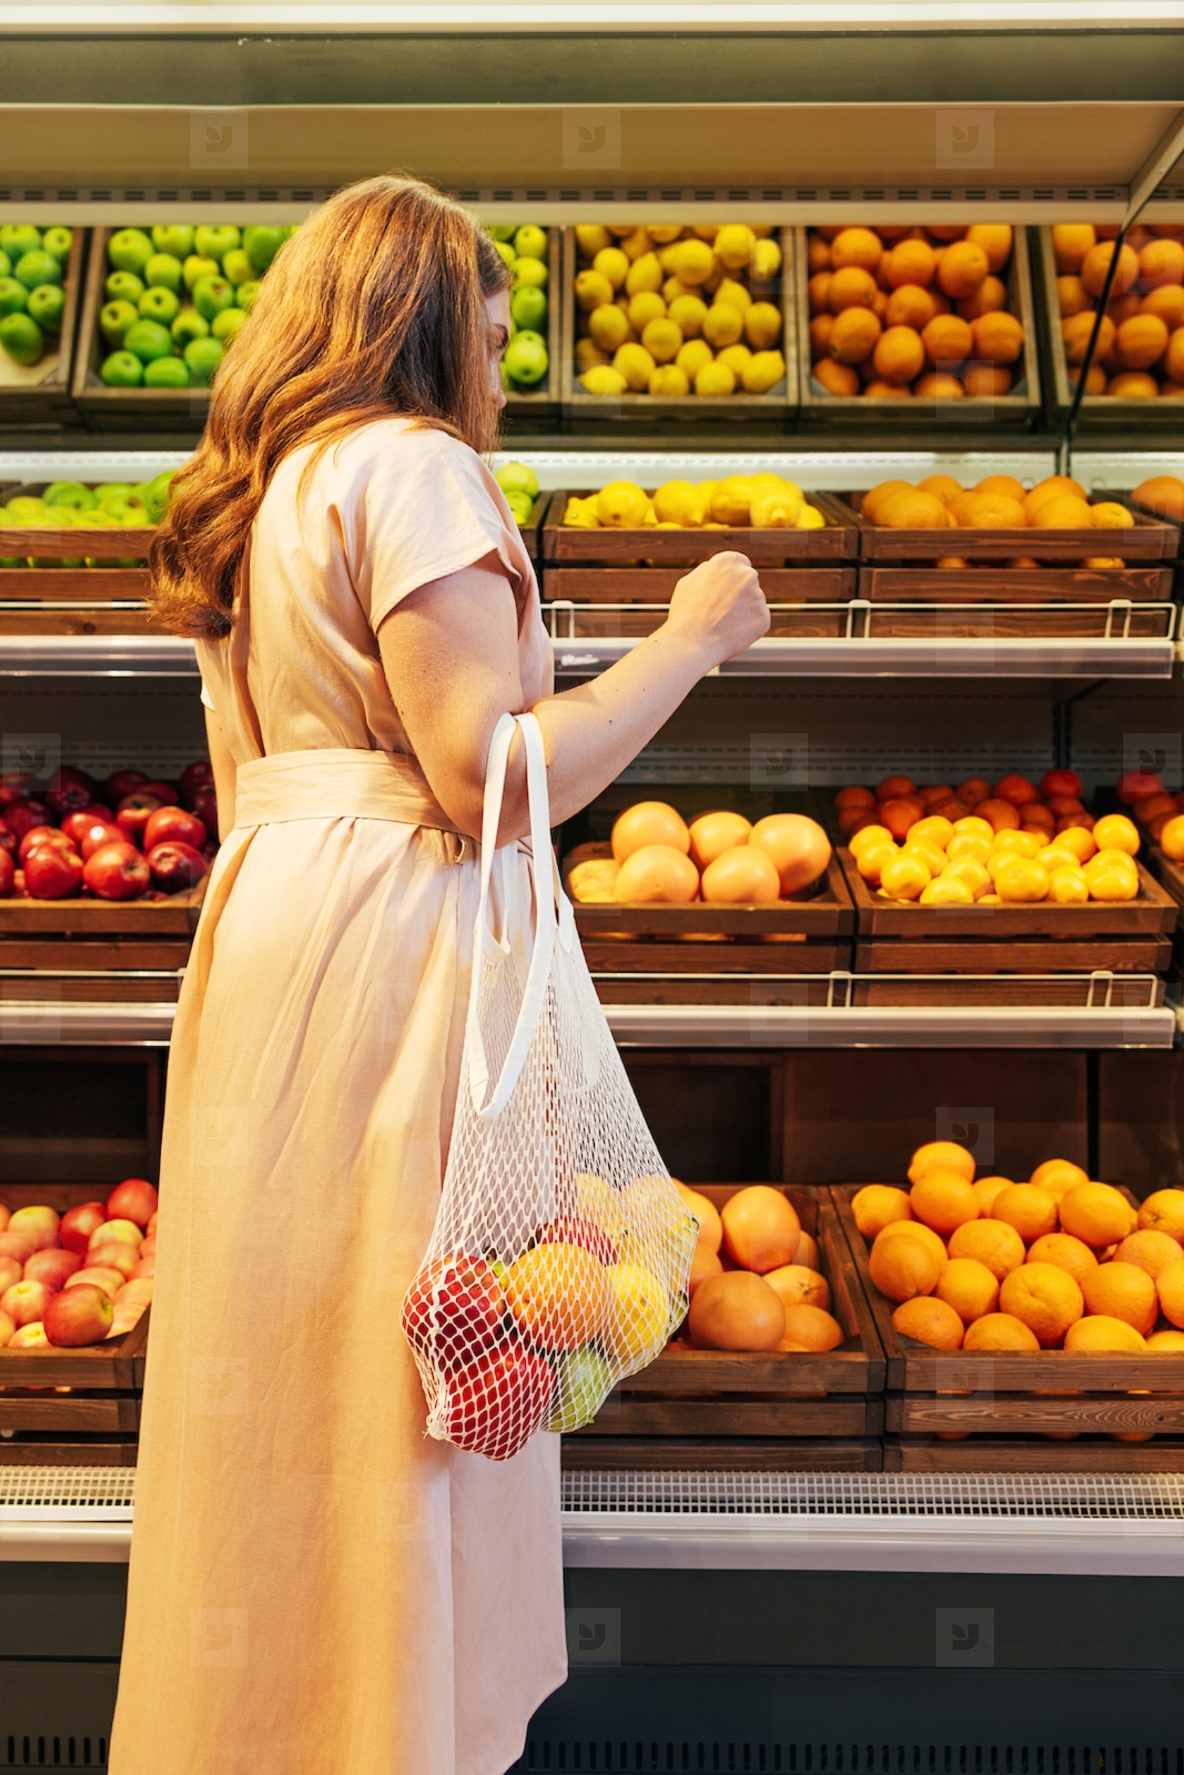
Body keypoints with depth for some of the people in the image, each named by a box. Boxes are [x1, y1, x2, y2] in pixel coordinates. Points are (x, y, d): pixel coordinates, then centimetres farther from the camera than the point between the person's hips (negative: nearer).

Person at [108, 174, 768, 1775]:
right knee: (406, 1388, 1)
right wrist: (695, 635, -9)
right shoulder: (413, 466, -9)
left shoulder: (254, 492, 19)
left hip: (268, 919, 9)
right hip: (390, 939, -9)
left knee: (283, 1373, 17)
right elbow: (492, 782, -18)